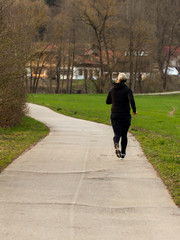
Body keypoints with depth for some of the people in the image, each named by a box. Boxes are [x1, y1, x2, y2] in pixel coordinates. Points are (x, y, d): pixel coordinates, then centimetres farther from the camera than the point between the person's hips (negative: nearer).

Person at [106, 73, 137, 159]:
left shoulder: (112, 90, 3)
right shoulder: (127, 90, -7)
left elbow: (107, 101, 12)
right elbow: (131, 100, -22)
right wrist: (134, 110, -8)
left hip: (115, 115, 1)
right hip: (125, 116, -1)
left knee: (117, 134, -2)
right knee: (124, 135, 16)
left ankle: (116, 144, -35)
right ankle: (123, 153, 19)